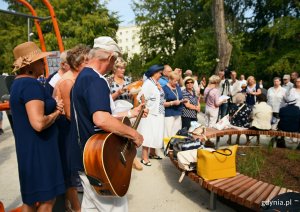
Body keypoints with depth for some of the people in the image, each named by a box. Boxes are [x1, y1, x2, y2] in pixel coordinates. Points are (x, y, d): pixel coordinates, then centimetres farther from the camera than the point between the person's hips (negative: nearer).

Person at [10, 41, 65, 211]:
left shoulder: (19, 83, 12)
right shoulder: (31, 84, -20)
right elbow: (39, 123, -31)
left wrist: (53, 107, 5)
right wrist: (56, 113, -11)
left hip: (28, 147, 10)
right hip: (38, 149, -10)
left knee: (31, 198, 21)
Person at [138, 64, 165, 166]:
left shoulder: (157, 83, 15)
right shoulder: (148, 83, -12)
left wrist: (160, 88, 6)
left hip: (158, 114, 9)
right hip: (150, 114, -9)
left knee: (155, 135, 16)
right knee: (148, 136, -5)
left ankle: (152, 153, 31)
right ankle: (144, 157, 2)